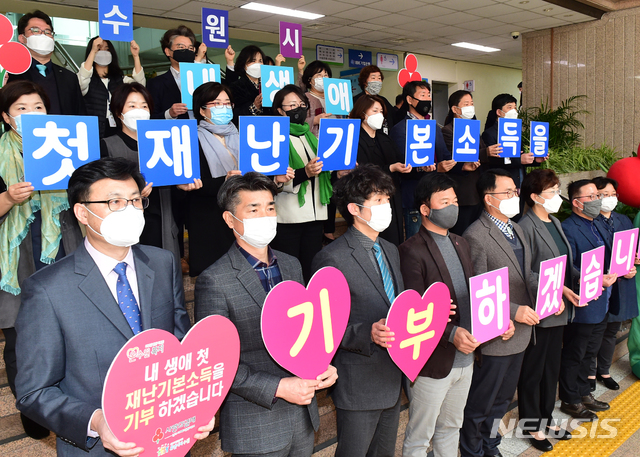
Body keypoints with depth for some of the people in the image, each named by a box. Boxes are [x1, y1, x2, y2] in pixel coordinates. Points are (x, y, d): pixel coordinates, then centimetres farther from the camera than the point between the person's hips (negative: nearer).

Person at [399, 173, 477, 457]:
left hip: (465, 357, 8)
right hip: (434, 361, -7)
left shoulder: (460, 244, 10)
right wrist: (451, 333, -29)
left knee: (451, 428, 24)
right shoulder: (411, 251, -16)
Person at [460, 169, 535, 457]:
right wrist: (513, 312, -24)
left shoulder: (516, 229, 11)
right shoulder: (476, 237, -19)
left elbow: (526, 276, 15)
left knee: (502, 399, 24)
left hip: (521, 333, 9)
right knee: (480, 403, 9)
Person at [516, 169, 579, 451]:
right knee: (533, 371, 8)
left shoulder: (555, 223, 12)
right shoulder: (526, 227, -18)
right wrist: (557, 290, -22)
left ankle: (546, 419, 36)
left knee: (552, 368, 20)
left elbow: (566, 265, 15)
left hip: (559, 310, 9)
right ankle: (532, 425, 24)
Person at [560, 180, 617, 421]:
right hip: (582, 304, -9)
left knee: (589, 353, 22)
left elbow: (607, 259, 19)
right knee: (574, 355, 6)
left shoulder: (596, 226, 12)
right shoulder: (568, 229, -18)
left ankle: (584, 394, 38)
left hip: (601, 304, 9)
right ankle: (570, 401, 21)